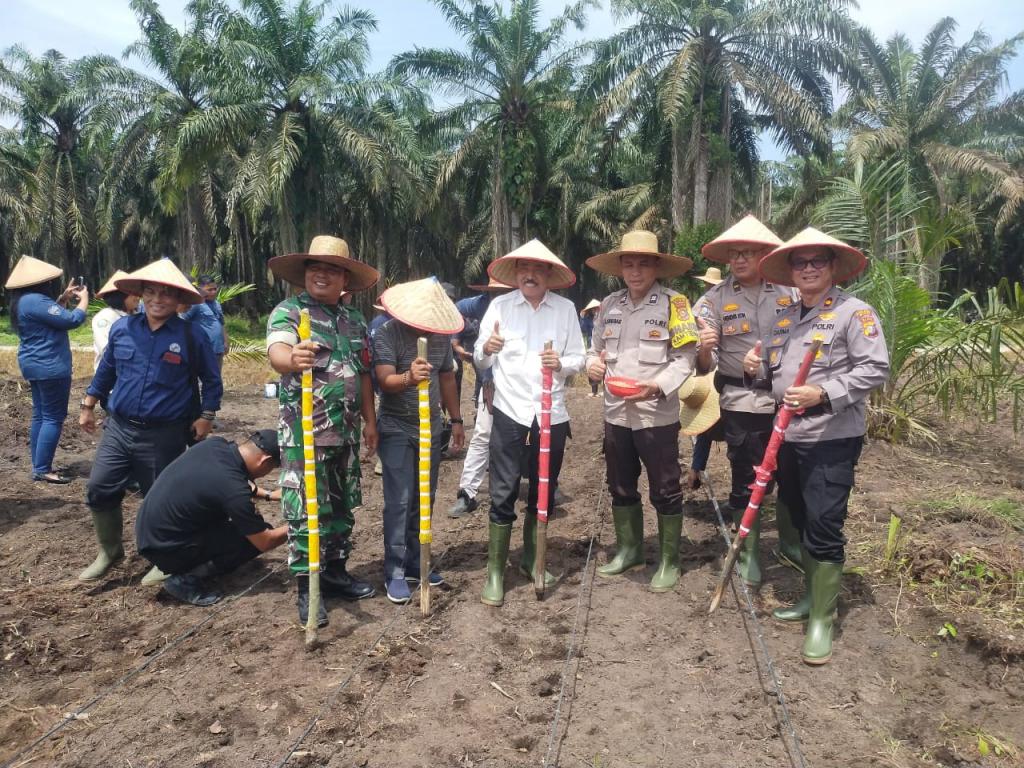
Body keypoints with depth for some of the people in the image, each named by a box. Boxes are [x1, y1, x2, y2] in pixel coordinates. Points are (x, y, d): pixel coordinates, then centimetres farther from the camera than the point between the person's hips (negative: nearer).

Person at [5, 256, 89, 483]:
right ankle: (42, 470, -4)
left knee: (40, 415, 13)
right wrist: (83, 299, -6)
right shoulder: (35, 300, -21)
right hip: (49, 367, -11)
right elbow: (72, 320, -22)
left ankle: (38, 466, 17)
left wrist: (64, 298, 16)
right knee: (53, 418, -6)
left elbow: (51, 317, 24)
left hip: (36, 365, 11)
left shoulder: (25, 301, 12)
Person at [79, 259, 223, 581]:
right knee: (99, 490, 4)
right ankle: (109, 551, 27)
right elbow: (106, 370, 15)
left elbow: (211, 379, 1)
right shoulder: (121, 328, 2)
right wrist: (88, 406, 18)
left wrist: (206, 416, -3)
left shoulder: (192, 335, -8)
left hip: (164, 436, -3)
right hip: (118, 428, 4)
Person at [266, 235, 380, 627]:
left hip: (346, 431, 6)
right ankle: (306, 588, 9)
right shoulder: (288, 311, -6)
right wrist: (292, 358, -50)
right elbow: (276, 351, -26)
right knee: (305, 509, -2)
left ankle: (335, 571, 30)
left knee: (343, 504, 14)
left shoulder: (355, 320, 12)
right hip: (304, 431, -6)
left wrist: (370, 420, 12)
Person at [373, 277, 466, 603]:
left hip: (431, 430, 5)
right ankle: (394, 572, 5)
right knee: (399, 502, -5)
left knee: (424, 499, 10)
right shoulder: (386, 335, -13)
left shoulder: (441, 335, 4)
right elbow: (385, 380, -26)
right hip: (397, 431, -5)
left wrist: (456, 420, 15)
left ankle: (414, 561, 23)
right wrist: (408, 377, -48)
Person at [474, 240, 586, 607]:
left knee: (543, 493, 14)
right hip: (510, 412, -2)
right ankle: (495, 573, 11)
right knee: (502, 494, -1)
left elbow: (578, 358, 6)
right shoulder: (499, 305, 2)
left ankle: (531, 560, 34)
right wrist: (486, 349, -20)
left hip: (551, 414, 2)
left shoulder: (566, 308, 5)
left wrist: (561, 364, -15)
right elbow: (480, 361, 2)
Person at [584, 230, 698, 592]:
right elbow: (595, 349, 15)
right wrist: (593, 365, -8)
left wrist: (658, 386, -25)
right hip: (616, 412, 5)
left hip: (657, 413, -5)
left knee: (665, 490, 6)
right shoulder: (608, 305, 8)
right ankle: (628, 549, 36)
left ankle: (669, 560, 22)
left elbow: (684, 358, -10)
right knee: (621, 487, 17)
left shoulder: (674, 303, -6)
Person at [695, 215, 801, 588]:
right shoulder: (714, 299, -4)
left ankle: (791, 543, 36)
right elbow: (704, 366, -7)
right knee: (746, 482, 6)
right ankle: (748, 555, 22)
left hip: (788, 400, 3)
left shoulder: (789, 292, 1)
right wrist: (705, 350, -30)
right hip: (742, 403, -2)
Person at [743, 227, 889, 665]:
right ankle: (813, 597, 33)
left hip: (832, 439, -7)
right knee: (800, 523, 16)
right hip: (787, 437, 7)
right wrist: (756, 371, -2)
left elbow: (875, 369, -14)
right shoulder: (783, 319, 14)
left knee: (823, 527, -6)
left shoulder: (854, 312, -6)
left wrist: (822, 393, -24)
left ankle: (822, 620, 6)